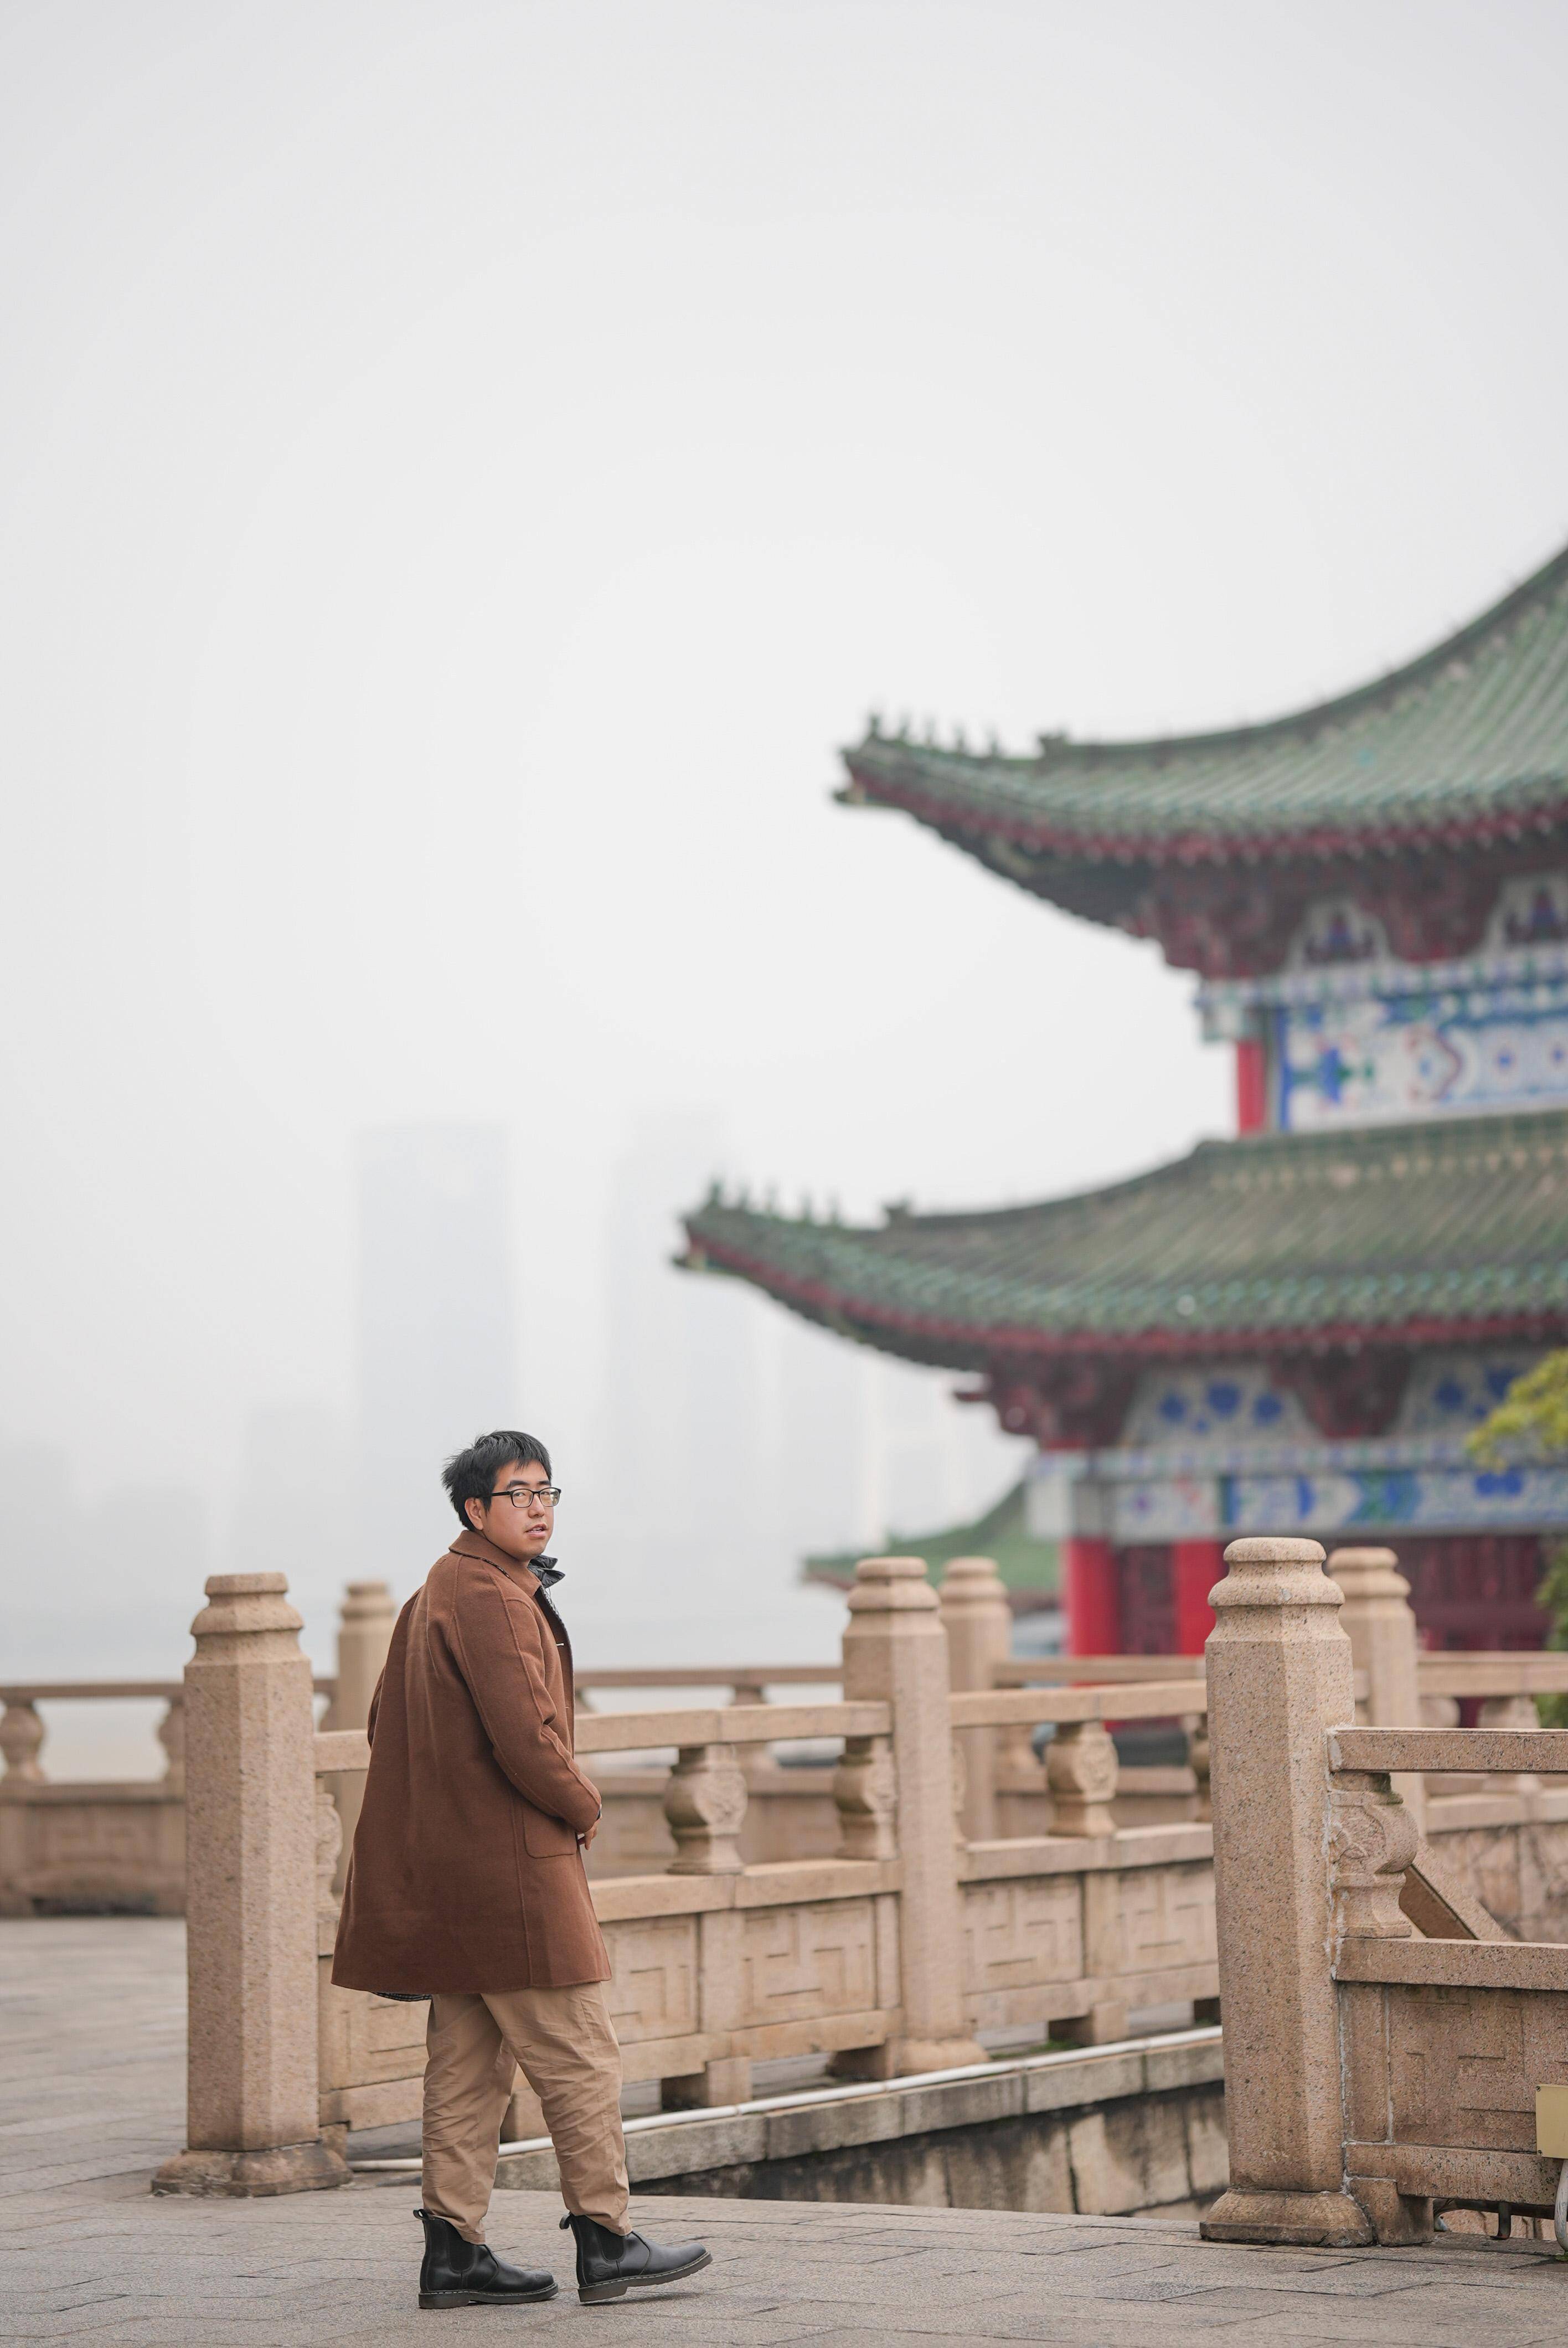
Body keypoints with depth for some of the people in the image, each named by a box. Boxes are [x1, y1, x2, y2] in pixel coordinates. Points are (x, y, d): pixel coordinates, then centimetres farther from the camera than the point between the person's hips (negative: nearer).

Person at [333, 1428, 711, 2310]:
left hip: (450, 1868, 10)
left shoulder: (435, 1594, 16)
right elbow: (525, 1740, -23)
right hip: (512, 1871, -10)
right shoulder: (492, 1600, -16)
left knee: (469, 2066, 10)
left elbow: (393, 1726, 23)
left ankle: (454, 2251, 11)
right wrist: (584, 1808, -5)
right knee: (580, 2057, -2)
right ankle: (606, 2243, 3)